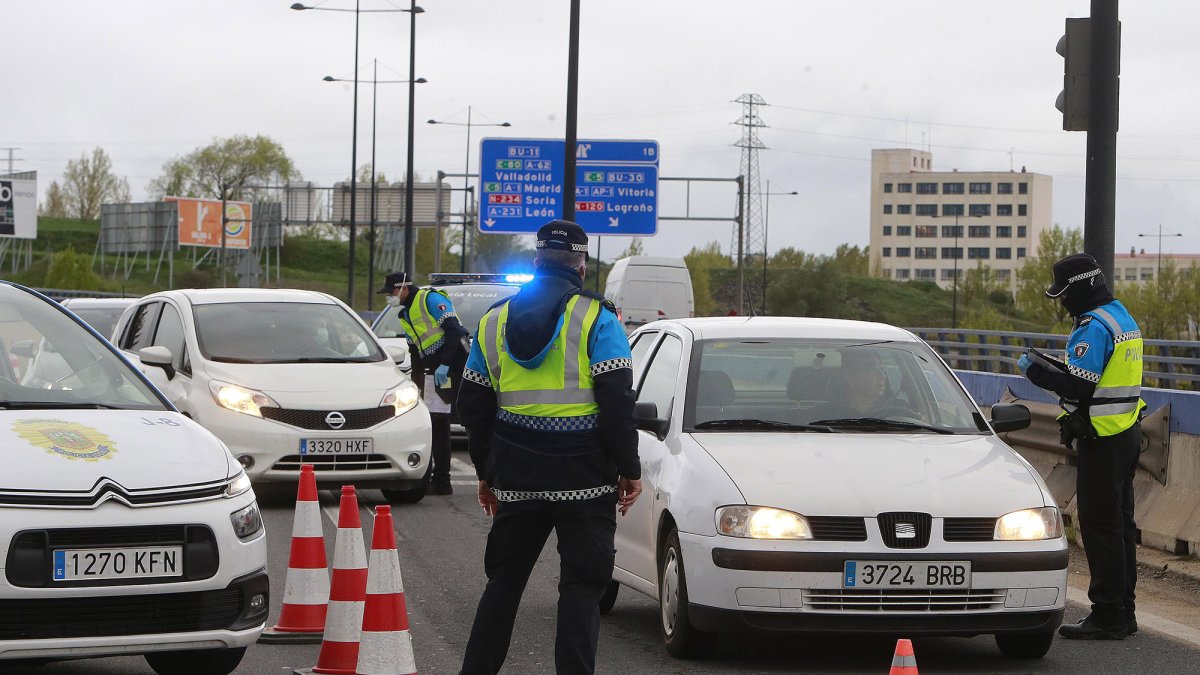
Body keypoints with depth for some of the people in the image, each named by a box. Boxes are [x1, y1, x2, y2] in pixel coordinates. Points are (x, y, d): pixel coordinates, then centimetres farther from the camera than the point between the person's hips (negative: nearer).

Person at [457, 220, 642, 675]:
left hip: (518, 477, 4)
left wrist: (486, 473, 22)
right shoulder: (596, 317, -5)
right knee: (582, 584, -1)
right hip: (584, 475, -4)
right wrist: (629, 470, -4)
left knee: (504, 579, 14)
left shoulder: (495, 319, 11)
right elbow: (617, 402, -10)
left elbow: (474, 406, 15)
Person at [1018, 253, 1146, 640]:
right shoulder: (1123, 318, 14)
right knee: (1120, 524, 14)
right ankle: (1123, 613, 21)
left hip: (1103, 441, -10)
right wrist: (1055, 368, 12)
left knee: (1100, 526, -6)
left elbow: (1078, 387, -22)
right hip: (1126, 432, 10)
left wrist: (1036, 372, -8)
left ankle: (1107, 618, -5)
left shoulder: (1094, 326, -18)